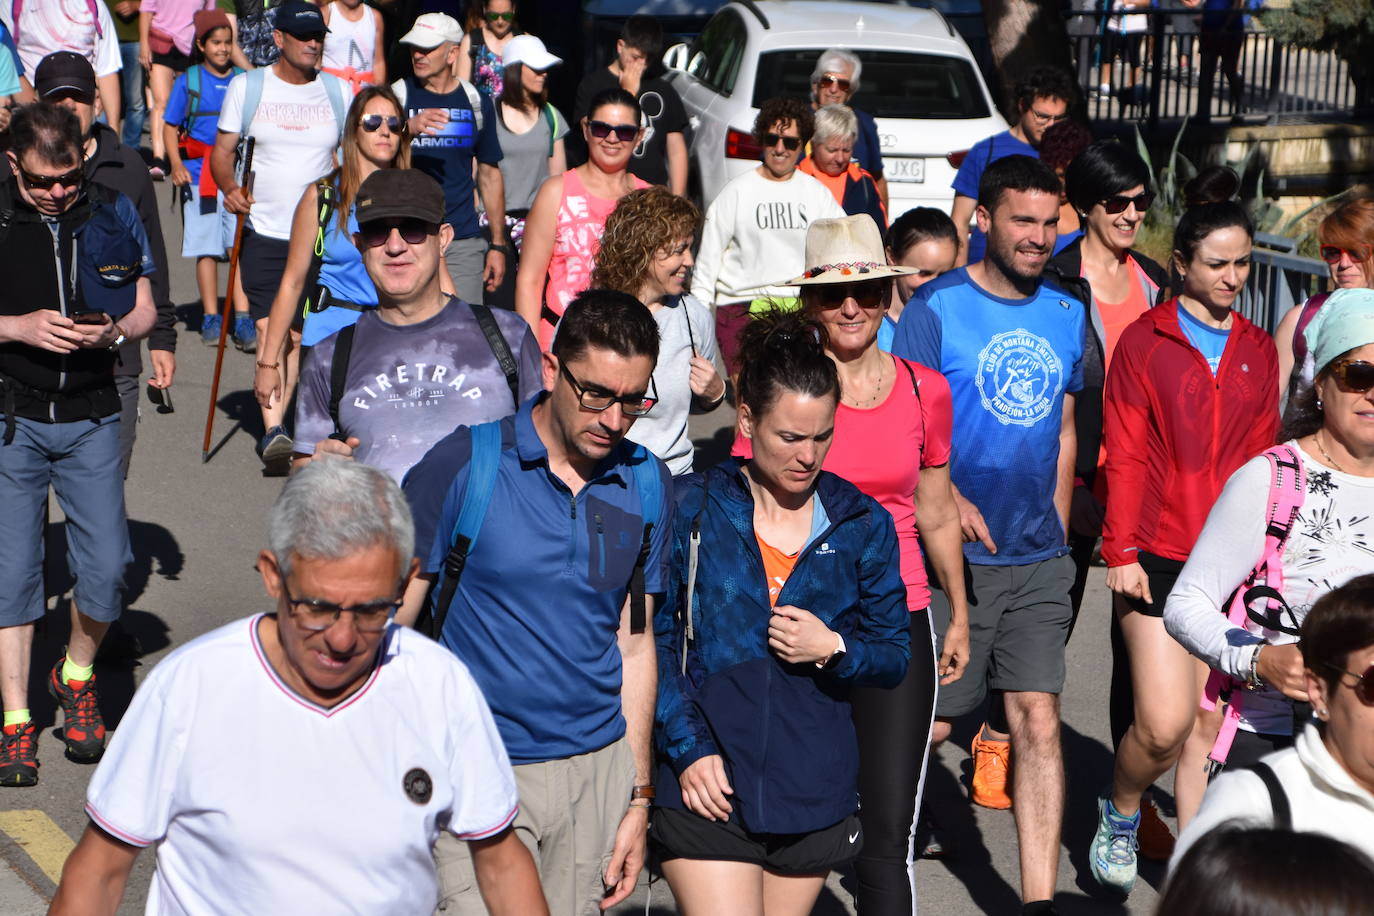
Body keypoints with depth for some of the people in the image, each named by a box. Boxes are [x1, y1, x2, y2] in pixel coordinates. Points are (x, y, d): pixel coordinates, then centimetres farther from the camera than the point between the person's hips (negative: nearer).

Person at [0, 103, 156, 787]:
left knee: (107, 565, -3)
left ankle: (76, 678, 24)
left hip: (90, 417, 2)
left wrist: (113, 330, -13)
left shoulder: (112, 213, 3)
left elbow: (144, 309, 9)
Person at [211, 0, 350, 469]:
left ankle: (278, 422, 15)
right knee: (269, 330, -13)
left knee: (298, 334, 4)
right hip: (263, 232, -2)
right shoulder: (247, 86, 3)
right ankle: (272, 430, -16)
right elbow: (222, 150, 6)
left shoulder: (338, 91, 7)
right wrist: (230, 188, -13)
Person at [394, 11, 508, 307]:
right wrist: (409, 129, -29)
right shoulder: (398, 95, 3)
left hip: (463, 242, 1)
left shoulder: (476, 102, 9)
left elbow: (490, 175, 13)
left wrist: (498, 244, 9)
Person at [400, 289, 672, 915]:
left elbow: (634, 643, 11)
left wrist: (638, 798, 10)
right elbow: (390, 619, -4)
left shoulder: (647, 483, 4)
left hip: (599, 768, 4)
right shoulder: (463, 465, -9)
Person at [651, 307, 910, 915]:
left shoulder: (863, 524, 5)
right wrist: (687, 748, -10)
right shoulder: (694, 510, -1)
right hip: (709, 790, -3)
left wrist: (834, 649, -10)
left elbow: (895, 659, 10)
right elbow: (655, 637, -1)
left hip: (815, 796, 3)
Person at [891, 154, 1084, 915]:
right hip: (951, 557, -4)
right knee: (926, 722, 4)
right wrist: (947, 496, -24)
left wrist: (1055, 530, 13)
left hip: (1038, 560, 4)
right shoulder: (935, 308, -7)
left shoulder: (1066, 315, 9)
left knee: (1038, 718, -2)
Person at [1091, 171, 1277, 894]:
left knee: (1209, 721, 8)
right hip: (1157, 561, -4)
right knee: (1164, 721, -10)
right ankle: (1118, 813, 19)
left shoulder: (1258, 352, 10)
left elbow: (1262, 459, 13)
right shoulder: (1144, 342, -2)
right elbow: (1124, 456, -3)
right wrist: (1121, 550, -9)